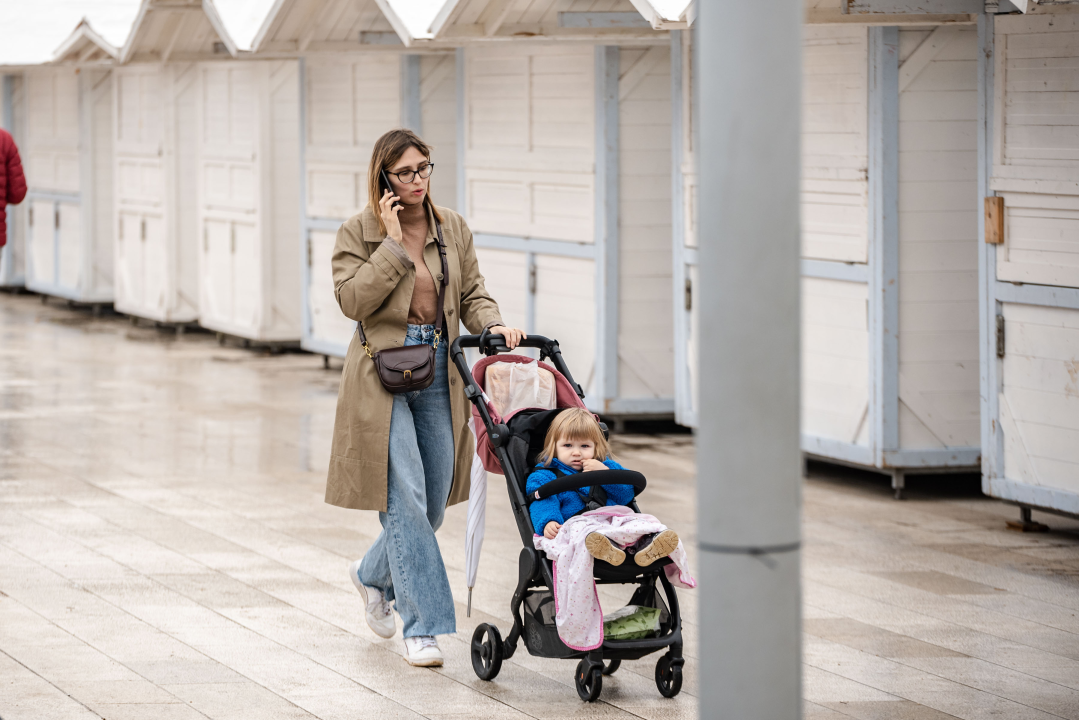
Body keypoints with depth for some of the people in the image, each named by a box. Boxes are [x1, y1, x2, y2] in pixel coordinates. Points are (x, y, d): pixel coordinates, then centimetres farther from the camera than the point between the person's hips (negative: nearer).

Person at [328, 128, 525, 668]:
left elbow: (472, 294, 9)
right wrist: (394, 244, -16)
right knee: (404, 498, -12)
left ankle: (373, 575, 40)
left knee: (433, 502, 11)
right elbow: (353, 300, -14)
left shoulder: (453, 229, 9)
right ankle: (422, 627, -10)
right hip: (383, 375, -5)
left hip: (438, 372, 5)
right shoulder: (358, 232, -3)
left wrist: (494, 325, -12)